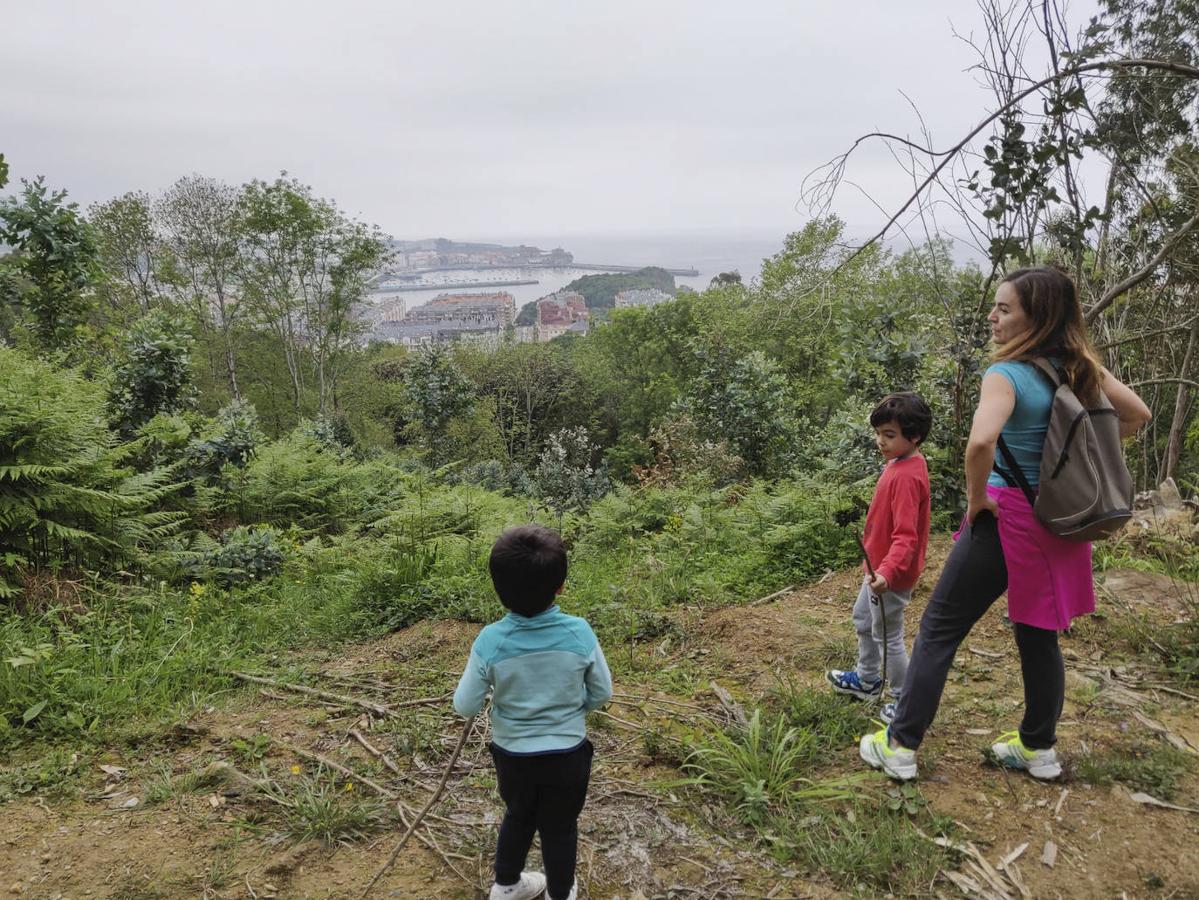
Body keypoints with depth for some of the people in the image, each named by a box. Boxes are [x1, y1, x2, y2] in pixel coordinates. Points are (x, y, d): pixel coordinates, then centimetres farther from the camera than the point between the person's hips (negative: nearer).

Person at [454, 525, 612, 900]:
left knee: (518, 817, 28)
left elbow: (465, 706, -12)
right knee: (560, 828, 22)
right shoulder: (579, 632, -22)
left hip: (512, 754, 1)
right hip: (567, 754, -1)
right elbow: (602, 694, -8)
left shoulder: (490, 641, -23)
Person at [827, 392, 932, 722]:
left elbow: (905, 536, -32)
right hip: (879, 567, 11)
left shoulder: (907, 476, -27)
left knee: (888, 636, 3)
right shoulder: (900, 463, 3)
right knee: (863, 619, 26)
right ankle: (867, 679, 45)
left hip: (892, 575, -11)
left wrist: (887, 572, -46)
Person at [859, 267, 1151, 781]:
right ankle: (1039, 748, 33)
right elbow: (1137, 415, 15)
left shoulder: (1007, 375, -19)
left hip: (1007, 516, -7)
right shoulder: (1081, 366, 3)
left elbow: (981, 441, -36)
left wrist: (976, 497, -19)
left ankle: (900, 746, 10)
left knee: (939, 628, 4)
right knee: (1039, 635, 19)